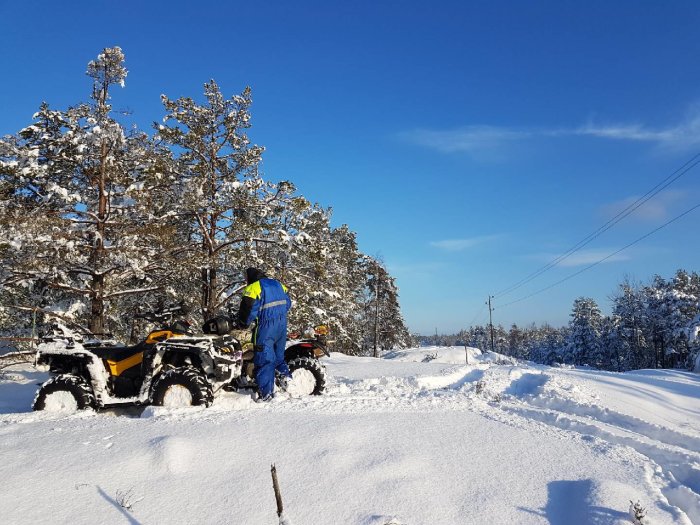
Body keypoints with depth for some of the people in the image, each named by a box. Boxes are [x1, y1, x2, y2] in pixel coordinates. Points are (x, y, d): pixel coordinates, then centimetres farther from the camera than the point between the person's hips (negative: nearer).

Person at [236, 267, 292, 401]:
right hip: (282, 325, 7)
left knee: (265, 359, -2)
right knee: (279, 355, 22)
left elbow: (248, 310, -11)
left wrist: (243, 324, 6)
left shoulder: (253, 288, -6)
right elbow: (288, 303, 17)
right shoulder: (278, 284, 14)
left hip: (265, 328, -6)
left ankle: (266, 392, -2)